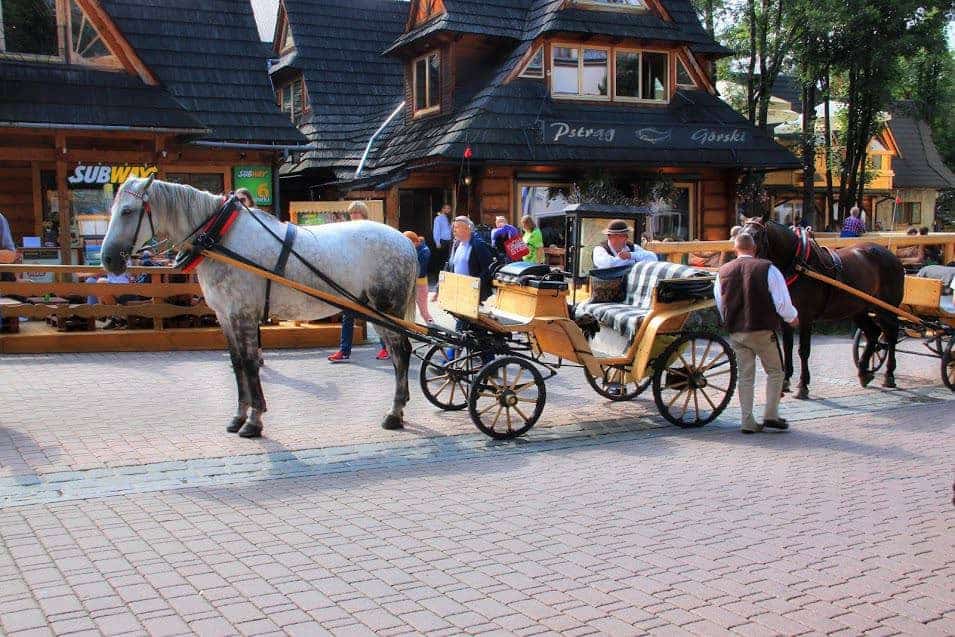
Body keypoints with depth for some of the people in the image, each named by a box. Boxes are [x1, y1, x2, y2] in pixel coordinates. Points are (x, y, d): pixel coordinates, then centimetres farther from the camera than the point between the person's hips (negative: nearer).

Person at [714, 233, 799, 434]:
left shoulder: (723, 272, 4)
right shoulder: (767, 269, -9)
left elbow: (719, 305, 13)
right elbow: (782, 302, -7)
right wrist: (792, 318, 12)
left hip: (735, 333, 4)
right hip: (763, 331, -4)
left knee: (745, 376, 11)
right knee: (775, 372, 12)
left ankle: (747, 421, 10)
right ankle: (771, 415, 7)